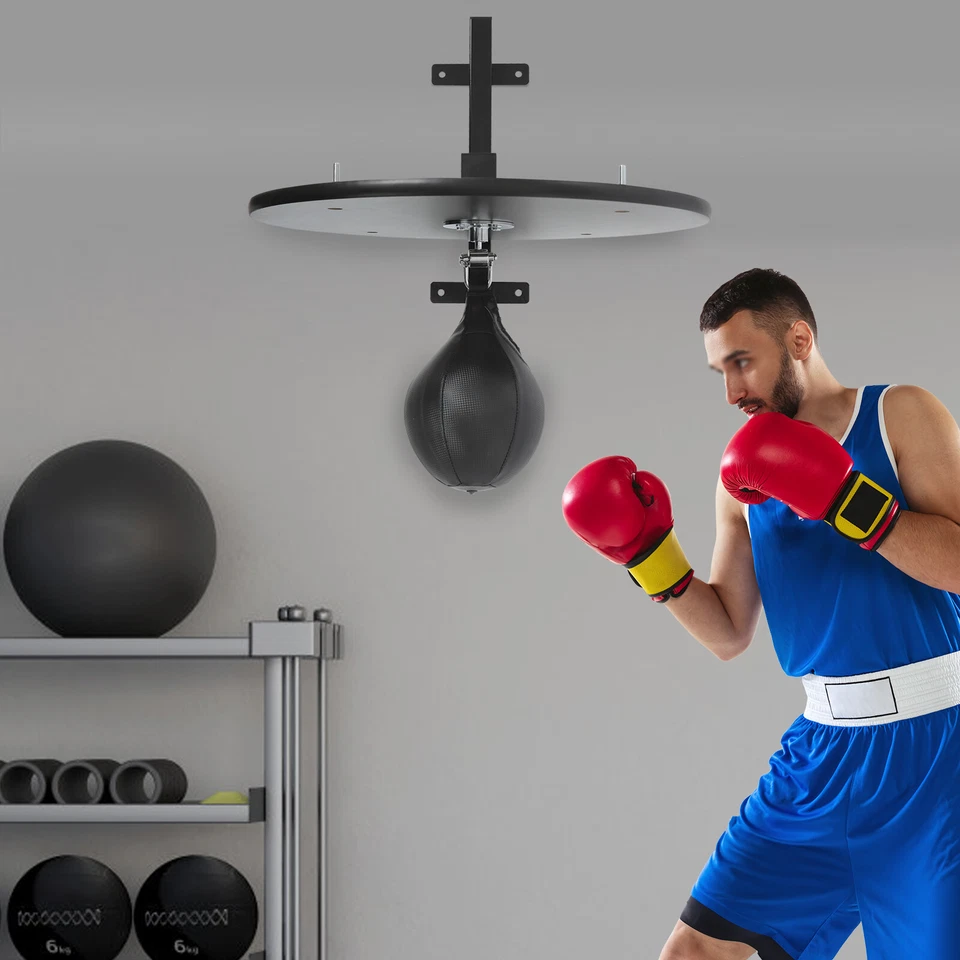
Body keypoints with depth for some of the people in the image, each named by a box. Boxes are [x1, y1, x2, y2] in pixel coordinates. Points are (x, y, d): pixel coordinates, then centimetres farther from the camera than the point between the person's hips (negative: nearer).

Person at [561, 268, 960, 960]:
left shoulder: (901, 416, -3)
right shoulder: (745, 476, 12)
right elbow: (729, 635, 14)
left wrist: (844, 499, -23)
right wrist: (650, 557, 0)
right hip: (824, 748, 5)